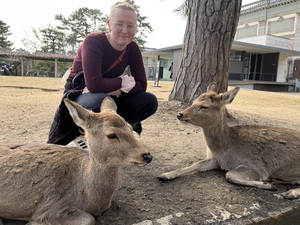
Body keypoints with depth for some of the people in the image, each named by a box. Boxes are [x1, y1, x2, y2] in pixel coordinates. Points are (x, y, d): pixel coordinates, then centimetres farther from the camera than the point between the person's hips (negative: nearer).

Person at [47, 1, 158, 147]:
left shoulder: (133, 49, -7)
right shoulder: (93, 41, -23)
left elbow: (141, 85, -11)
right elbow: (94, 84, -34)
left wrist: (114, 90, -25)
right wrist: (122, 82, -20)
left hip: (108, 96, 5)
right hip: (79, 95, -4)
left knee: (150, 101, -14)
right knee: (101, 101, -40)